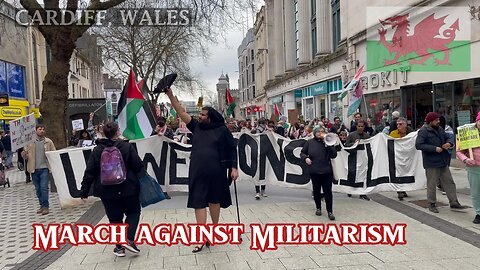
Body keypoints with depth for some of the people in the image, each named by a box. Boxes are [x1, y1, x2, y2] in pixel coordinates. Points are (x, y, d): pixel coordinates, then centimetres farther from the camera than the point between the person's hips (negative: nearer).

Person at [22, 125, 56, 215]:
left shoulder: (48, 141, 2)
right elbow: (25, 156, 7)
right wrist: (24, 154, -15)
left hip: (44, 168, -2)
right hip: (34, 169, 2)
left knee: (44, 187, -8)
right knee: (38, 189, 11)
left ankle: (46, 206, -3)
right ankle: (42, 205, 22)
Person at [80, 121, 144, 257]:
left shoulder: (97, 150, -2)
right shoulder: (127, 146, -9)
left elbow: (89, 173, -2)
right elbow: (138, 166, -11)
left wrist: (84, 191, 6)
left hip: (107, 191, 2)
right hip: (128, 188, -2)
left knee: (115, 218, 14)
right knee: (133, 212, 16)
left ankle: (119, 247, 16)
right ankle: (129, 239, -1)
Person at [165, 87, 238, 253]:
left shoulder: (222, 130, -2)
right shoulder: (196, 127, 6)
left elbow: (232, 149, 2)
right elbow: (181, 112, 3)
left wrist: (233, 168, -5)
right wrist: (170, 95, -3)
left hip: (216, 172, -2)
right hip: (197, 172, 2)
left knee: (214, 201, 13)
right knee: (199, 202, -1)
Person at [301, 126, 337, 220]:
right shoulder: (310, 142, 3)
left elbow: (334, 155, -6)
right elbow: (302, 153, 11)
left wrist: (329, 145, -17)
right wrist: (306, 158, -9)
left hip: (327, 171, -1)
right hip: (314, 171, 1)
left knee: (328, 191, -3)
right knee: (316, 190, 13)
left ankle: (330, 211, 4)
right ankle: (318, 208, 31)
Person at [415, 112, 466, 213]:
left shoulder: (440, 129, 11)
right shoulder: (423, 131, -13)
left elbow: (447, 138, 23)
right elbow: (418, 145, -21)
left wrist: (449, 143, -3)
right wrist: (434, 149, -22)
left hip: (443, 161, 8)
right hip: (431, 163, -8)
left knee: (449, 182, 12)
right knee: (432, 185, 2)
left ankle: (454, 202, 22)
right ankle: (432, 204, 15)